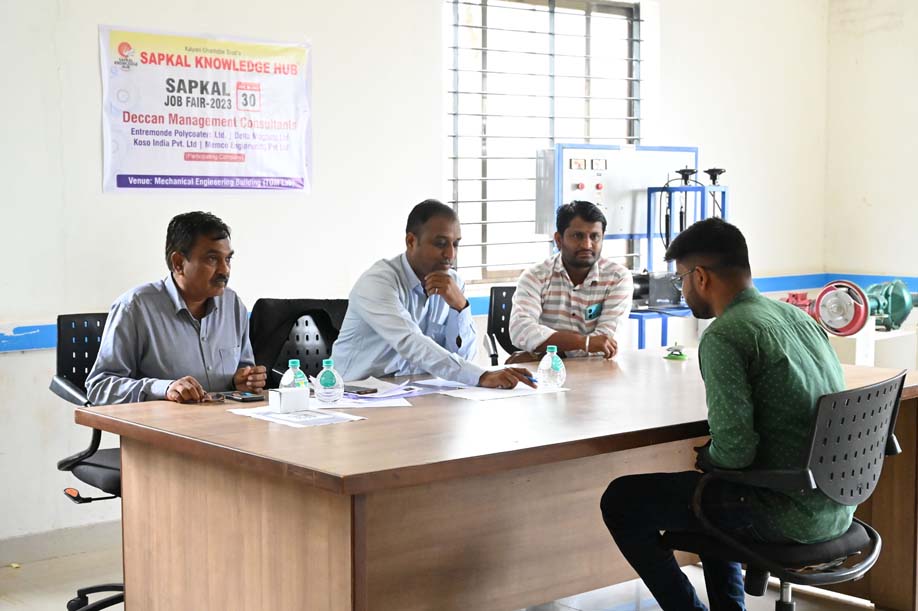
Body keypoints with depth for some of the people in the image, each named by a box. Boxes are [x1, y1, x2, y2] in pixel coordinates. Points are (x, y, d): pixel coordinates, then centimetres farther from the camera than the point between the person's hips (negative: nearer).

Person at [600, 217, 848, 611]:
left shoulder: (723, 336, -17)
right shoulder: (798, 317, 8)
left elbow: (734, 450, -24)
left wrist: (705, 457, 0)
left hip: (785, 517, -9)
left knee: (620, 501, 2)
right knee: (708, 480, 33)